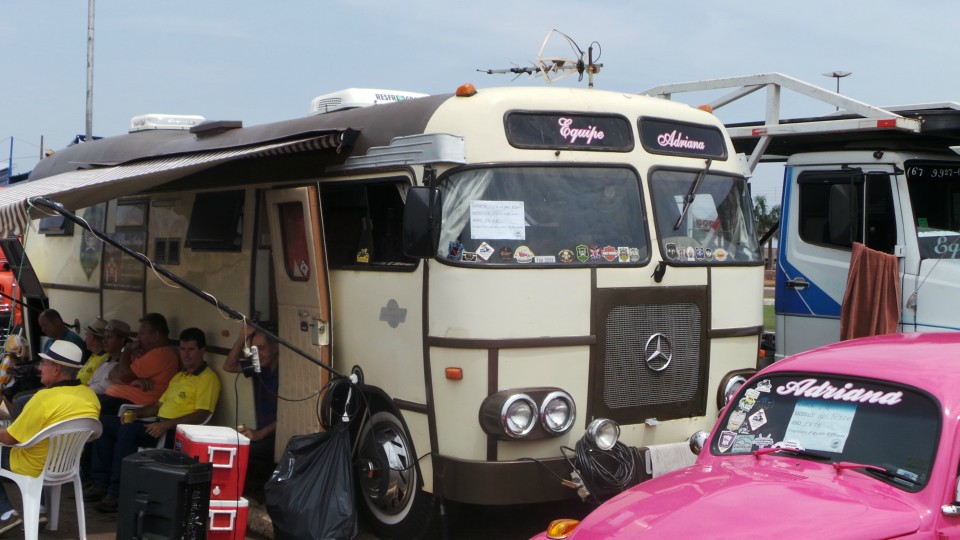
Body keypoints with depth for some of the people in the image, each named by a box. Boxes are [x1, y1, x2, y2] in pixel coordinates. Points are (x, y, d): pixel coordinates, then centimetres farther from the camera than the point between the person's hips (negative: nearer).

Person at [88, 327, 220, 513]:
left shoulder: (208, 378, -6)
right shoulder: (179, 376, 24)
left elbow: (202, 415, -18)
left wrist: (167, 424, -25)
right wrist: (134, 413, 8)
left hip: (175, 432, -10)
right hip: (160, 425, 10)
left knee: (127, 430, -31)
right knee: (103, 421, 3)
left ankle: (117, 492, -26)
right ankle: (102, 481, -2)